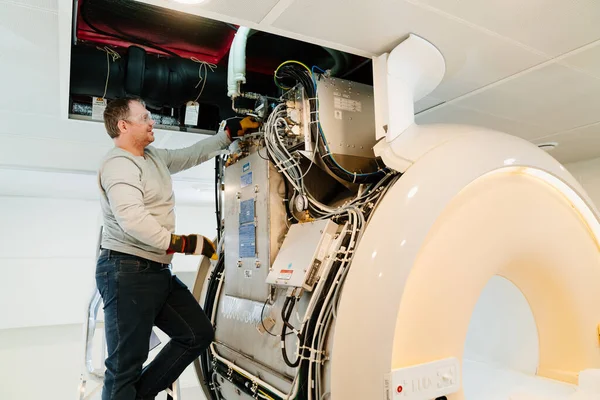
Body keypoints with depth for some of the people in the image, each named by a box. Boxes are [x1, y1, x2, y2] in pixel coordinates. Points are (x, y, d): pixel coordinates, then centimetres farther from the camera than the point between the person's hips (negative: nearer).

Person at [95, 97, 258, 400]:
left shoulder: (155, 157, 16)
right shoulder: (118, 164, -13)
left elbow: (193, 154, 26)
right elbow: (133, 219, -26)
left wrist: (231, 130, 22)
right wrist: (182, 243, -26)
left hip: (159, 271, 9)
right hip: (127, 272, -9)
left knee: (199, 333, 9)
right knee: (125, 364, -2)